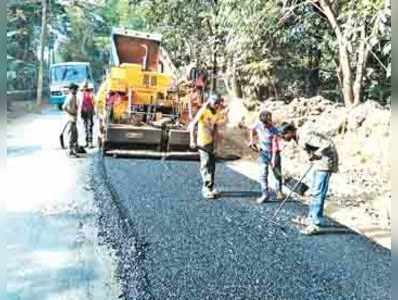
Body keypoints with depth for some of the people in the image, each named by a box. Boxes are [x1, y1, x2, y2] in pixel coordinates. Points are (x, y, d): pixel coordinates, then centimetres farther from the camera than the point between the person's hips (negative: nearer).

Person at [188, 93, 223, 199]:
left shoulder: (216, 113, 8)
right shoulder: (203, 111, -13)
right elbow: (192, 125, -15)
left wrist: (215, 139, 12)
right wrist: (192, 140, -19)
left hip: (211, 142, 7)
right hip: (203, 142, -7)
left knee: (212, 165, 12)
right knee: (206, 164, -6)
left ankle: (210, 188, 24)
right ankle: (206, 189, 1)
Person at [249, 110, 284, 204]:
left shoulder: (274, 130, -22)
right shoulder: (258, 124, -13)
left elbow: (275, 145, -22)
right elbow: (252, 130, 11)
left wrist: (273, 158, -26)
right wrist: (252, 141, 12)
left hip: (274, 153, -2)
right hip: (263, 153, 2)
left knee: (277, 173, 9)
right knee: (263, 173, -7)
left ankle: (279, 191, 30)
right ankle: (265, 194, -2)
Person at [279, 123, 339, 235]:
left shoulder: (305, 136, -23)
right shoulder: (299, 138, 7)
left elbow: (327, 145, -27)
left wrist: (315, 155, -29)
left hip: (326, 161, -10)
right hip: (319, 162, 10)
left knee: (318, 192, -12)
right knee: (314, 192, 15)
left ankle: (316, 223, -9)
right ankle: (311, 218, 24)